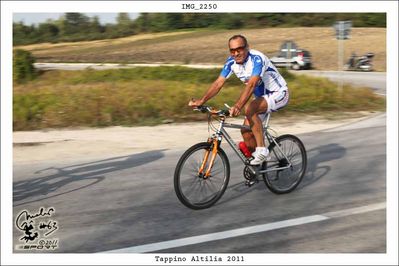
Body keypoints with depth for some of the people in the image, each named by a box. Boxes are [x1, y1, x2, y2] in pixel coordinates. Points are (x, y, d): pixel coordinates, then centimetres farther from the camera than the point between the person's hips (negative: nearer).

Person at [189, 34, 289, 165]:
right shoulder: (231, 62, -8)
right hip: (262, 97, 7)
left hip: (278, 94, -7)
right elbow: (218, 82, -11)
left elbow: (251, 84, -41)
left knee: (249, 109, -32)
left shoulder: (256, 59, -28)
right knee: (246, 131, -3)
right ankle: (255, 161, 18)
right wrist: (201, 101, -24)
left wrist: (237, 106, -53)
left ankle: (262, 150, -23)